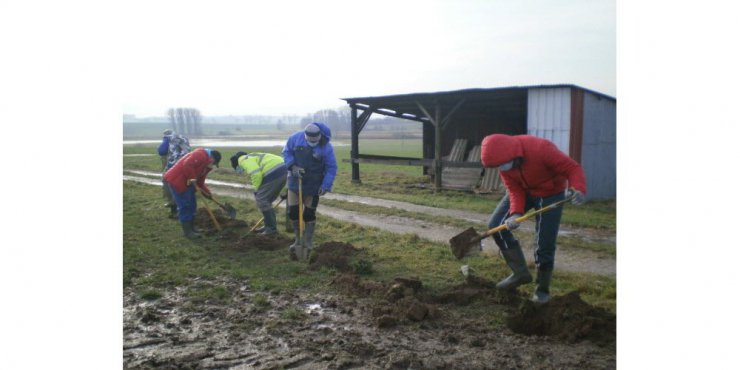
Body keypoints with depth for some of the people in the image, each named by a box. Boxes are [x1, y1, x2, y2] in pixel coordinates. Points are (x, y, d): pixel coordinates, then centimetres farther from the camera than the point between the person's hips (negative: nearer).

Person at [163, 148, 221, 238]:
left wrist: (206, 192, 5)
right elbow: (187, 165, -31)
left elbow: (200, 182, 16)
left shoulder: (207, 165, 13)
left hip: (187, 183, 10)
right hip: (177, 180, -10)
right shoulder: (200, 155, -18)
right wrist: (192, 178, -23)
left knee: (191, 205, 13)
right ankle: (187, 231, 0)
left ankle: (190, 228, 24)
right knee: (184, 206, -7)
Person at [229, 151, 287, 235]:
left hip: (275, 172, -10)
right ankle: (269, 226, 27)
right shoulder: (252, 157, 32)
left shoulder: (244, 160, 2)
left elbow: (256, 174, -16)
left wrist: (256, 189, -2)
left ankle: (271, 228, 3)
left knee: (261, 199, 0)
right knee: (266, 200, 20)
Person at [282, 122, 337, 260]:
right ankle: (299, 240, 26)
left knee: (309, 215, 2)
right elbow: (286, 152, 1)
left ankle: (307, 245, 16)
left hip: (313, 185, -3)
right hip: (295, 182, 3)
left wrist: (326, 185, -21)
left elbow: (331, 168, -12)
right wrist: (293, 166, -15)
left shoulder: (326, 147, -18)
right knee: (293, 212, 5)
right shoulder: (295, 138, -12)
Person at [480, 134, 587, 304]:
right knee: (496, 225, -7)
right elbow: (514, 190, -13)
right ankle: (520, 273, 6)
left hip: (550, 193, -5)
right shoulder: (503, 159, -18)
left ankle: (542, 289, 16)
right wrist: (515, 213, -30)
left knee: (544, 245, -7)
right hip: (524, 190, 5)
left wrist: (578, 189, -48)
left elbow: (573, 168, -29)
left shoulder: (542, 149, -35)